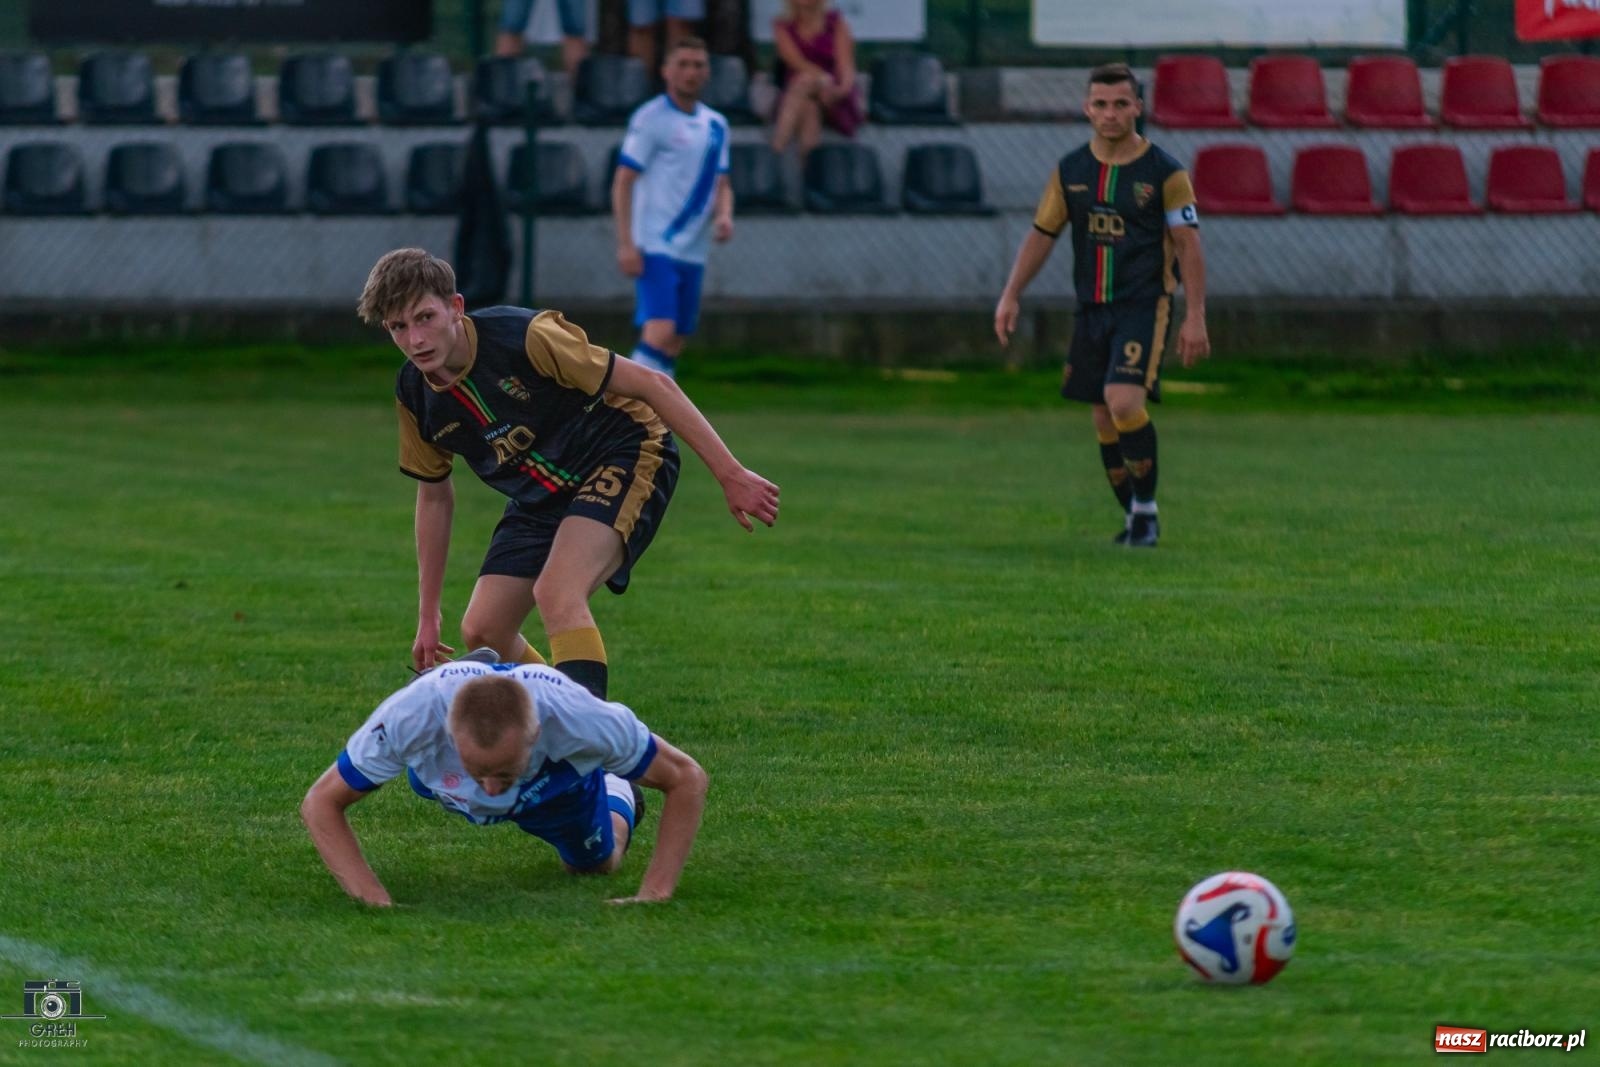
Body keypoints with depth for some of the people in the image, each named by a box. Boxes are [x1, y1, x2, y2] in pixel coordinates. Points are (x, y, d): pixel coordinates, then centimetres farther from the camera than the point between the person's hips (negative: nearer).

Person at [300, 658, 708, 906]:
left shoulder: (577, 717, -49)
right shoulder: (412, 716, -49)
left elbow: (686, 778, -32)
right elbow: (320, 803, -34)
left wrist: (655, 893, -37)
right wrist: (375, 900, -46)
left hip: (559, 782, 0)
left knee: (596, 864, 24)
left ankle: (619, 798, 54)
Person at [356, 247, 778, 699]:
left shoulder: (523, 336, -27)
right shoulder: (414, 395, -7)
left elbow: (652, 385, -21)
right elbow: (434, 496, 10)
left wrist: (729, 473, -22)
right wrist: (428, 616, 13)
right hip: (540, 498, 7)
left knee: (556, 594, -31)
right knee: (482, 631, -1)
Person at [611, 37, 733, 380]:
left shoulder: (716, 125, 14)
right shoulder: (651, 118, -6)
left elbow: (721, 184, 22)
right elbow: (622, 182, -8)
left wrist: (724, 215, -1)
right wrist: (625, 244, -16)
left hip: (693, 252, 7)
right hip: (655, 247, -7)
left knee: (674, 345, 8)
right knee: (660, 332, -21)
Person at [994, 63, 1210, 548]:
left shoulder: (1164, 172, -5)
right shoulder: (1070, 171, 7)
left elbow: (1188, 246, -5)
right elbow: (1042, 234, 14)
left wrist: (1195, 317, -11)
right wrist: (1011, 296, 6)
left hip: (1145, 306, -5)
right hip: (1091, 308, 5)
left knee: (1124, 402, -22)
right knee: (1104, 417, 6)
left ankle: (1146, 508, -8)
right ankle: (1136, 520, 20)